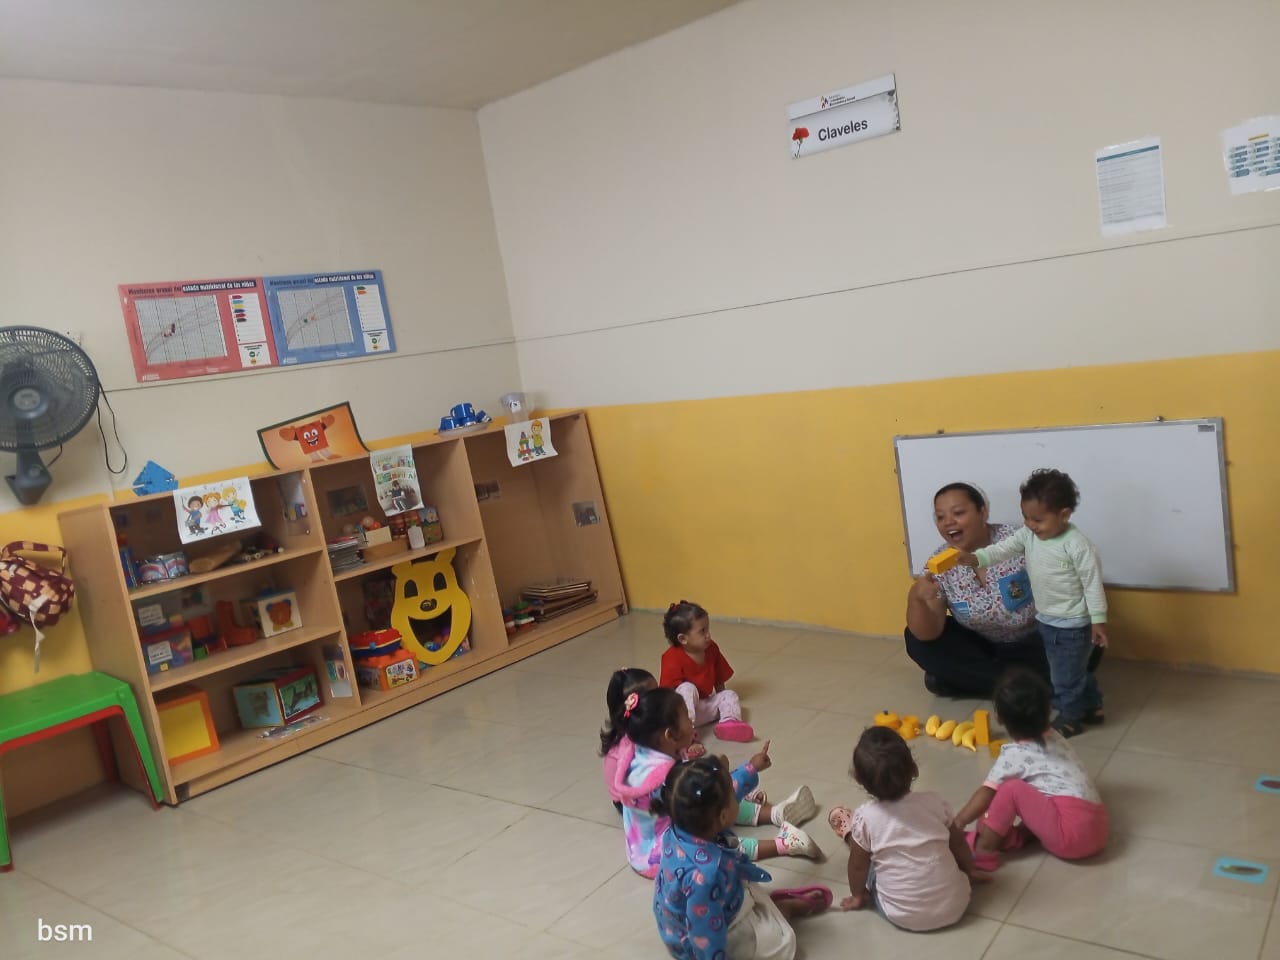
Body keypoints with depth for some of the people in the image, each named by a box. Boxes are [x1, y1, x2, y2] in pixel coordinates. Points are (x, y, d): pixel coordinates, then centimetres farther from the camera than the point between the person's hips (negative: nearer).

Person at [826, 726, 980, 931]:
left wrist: (857, 896, 18)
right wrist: (970, 871, 28)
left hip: (903, 916, -2)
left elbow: (858, 865, -2)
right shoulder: (934, 803, -10)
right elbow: (958, 843, 8)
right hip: (954, 906, 2)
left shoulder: (864, 818, -16)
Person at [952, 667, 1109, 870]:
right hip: (1098, 828, 8)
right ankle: (1016, 836, 7)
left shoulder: (1015, 754, -5)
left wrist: (958, 823, 7)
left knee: (1012, 789, -9)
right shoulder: (1054, 738, 17)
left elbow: (987, 793, -3)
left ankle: (983, 850, -3)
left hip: (1072, 833, -8)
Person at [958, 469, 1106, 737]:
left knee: (1065, 674, 7)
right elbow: (1002, 550, -13)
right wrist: (975, 558, -32)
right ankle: (1092, 706, 42)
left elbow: (1093, 584, -19)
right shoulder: (1027, 535, -6)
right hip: (1046, 619, 7)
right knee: (1075, 669, 24)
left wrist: (1098, 621, -16)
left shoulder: (1077, 545, -24)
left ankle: (1071, 717, 28)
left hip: (1073, 624, -7)